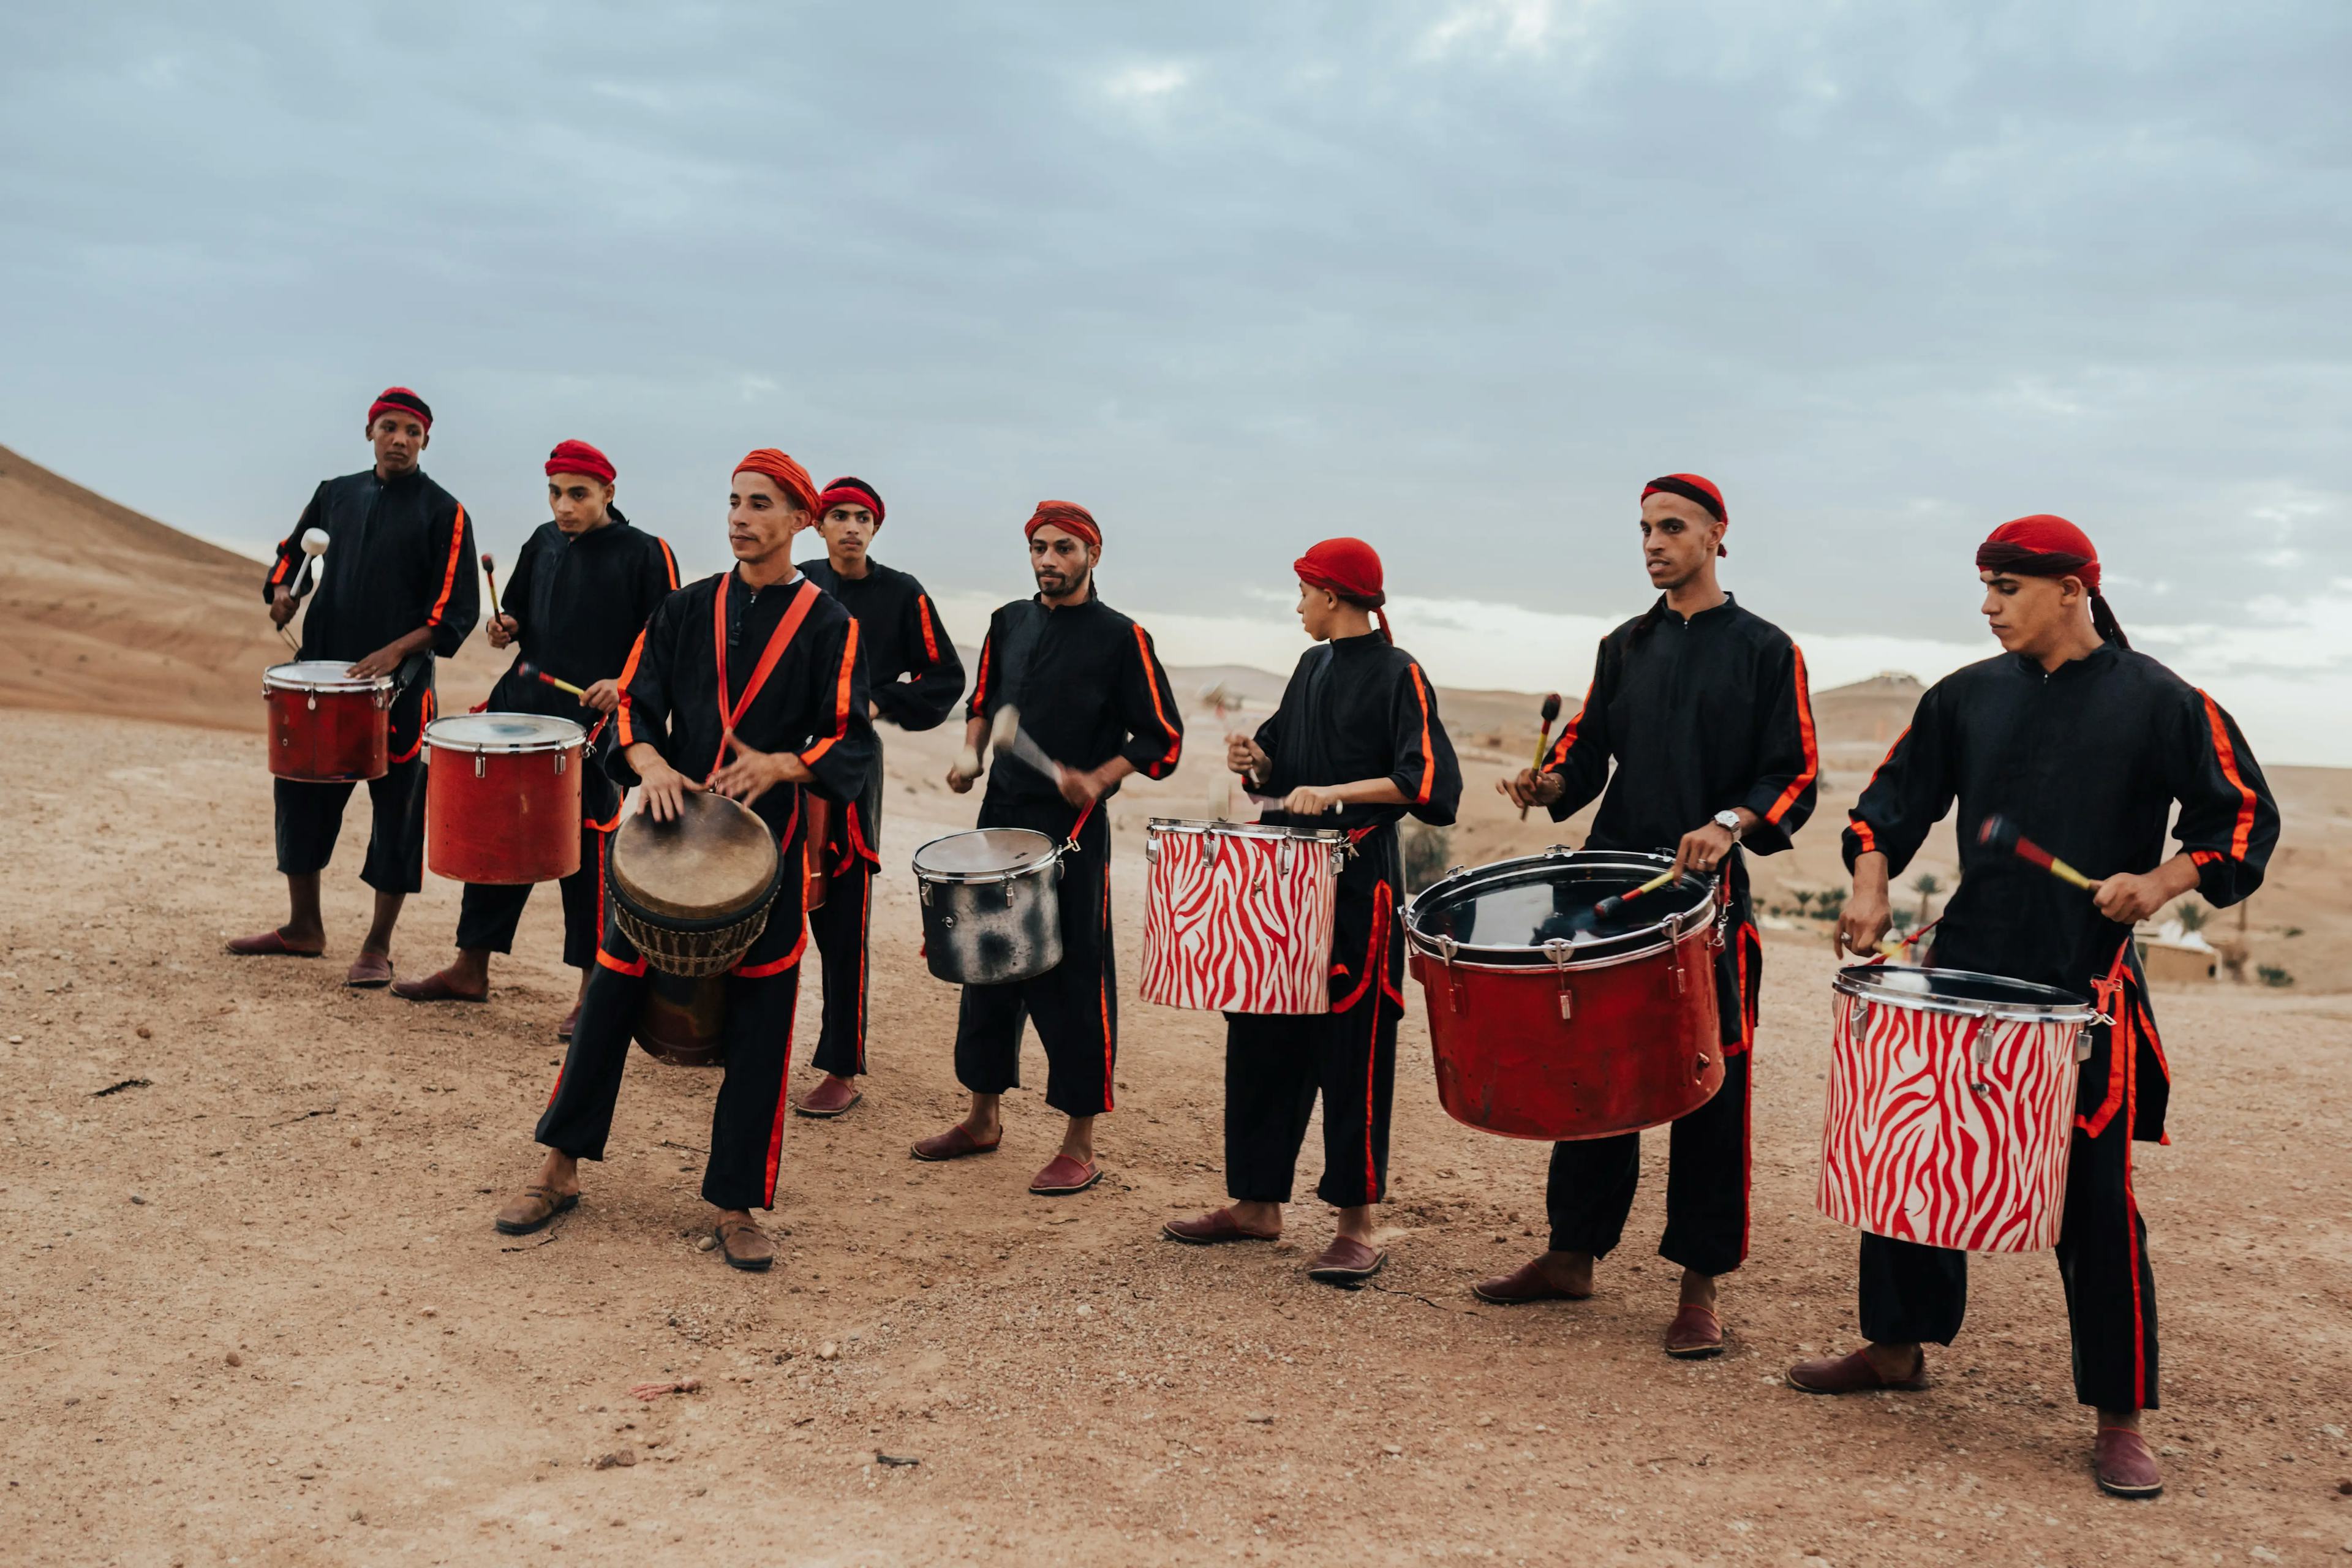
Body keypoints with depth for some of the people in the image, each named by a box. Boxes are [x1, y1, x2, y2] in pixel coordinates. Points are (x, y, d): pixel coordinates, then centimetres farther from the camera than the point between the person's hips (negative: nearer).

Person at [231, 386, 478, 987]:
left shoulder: (443, 512, -3)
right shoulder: (335, 494, 11)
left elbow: (456, 609, -9)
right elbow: (291, 553, 23)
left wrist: (396, 651, -21)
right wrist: (283, 591, 1)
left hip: (399, 683, -5)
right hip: (321, 669, 5)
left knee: (396, 810, -1)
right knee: (301, 790, 11)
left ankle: (378, 947, 10)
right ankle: (303, 927, 28)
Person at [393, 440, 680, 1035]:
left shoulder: (645, 555, -5)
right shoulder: (543, 543, 13)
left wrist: (625, 683, -21)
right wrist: (506, 630, 4)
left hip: (596, 724, -6)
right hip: (522, 707, 6)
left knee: (585, 847, -4)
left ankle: (595, 991, 7)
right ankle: (471, 968, 25)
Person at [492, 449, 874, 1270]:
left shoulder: (828, 626, -1)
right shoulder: (687, 609, 8)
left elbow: (853, 746, -4)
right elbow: (634, 703, 7)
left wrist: (779, 765, -21)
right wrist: (650, 763, -14)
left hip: (770, 849, -2)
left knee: (757, 1027, 1)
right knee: (611, 994, 5)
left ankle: (735, 1206, 14)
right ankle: (560, 1171, 23)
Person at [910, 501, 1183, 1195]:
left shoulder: (1121, 638, -6)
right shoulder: (1009, 623, 10)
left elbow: (1162, 737, -4)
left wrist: (1097, 779, -16)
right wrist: (970, 759, 4)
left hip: (1072, 831, -6)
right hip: (999, 817, 6)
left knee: (1071, 981, -2)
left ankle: (1080, 1146, 7)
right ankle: (984, 1117, 29)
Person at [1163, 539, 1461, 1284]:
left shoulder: (1398, 674, -5)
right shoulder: (1311, 668, 17)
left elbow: (1427, 781, -14)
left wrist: (1335, 793, -21)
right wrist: (1259, 761, 1)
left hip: (1359, 883, -7)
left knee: (1351, 1048, -4)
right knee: (1264, 1038, 9)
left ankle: (1356, 1227, 4)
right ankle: (1258, 1203, 20)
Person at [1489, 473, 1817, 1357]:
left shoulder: (1765, 650, 1)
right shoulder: (1625, 646, 15)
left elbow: (1794, 778, -2)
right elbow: (1589, 746, 17)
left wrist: (1729, 823, -20)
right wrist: (1551, 784, -5)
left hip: (1710, 895, -4)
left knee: (1708, 1088, -1)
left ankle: (1700, 1289, 8)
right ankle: (1573, 1255, 22)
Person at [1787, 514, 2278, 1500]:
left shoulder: (2160, 703, -3)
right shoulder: (1969, 696, 8)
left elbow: (2244, 818, 0)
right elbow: (1898, 793, 12)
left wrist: (2160, 882, -16)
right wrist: (1871, 886, -3)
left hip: (2088, 986, -4)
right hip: (1965, 969, 5)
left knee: (2095, 1199, -2)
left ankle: (2119, 1422, 11)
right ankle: (1897, 1349, 29)